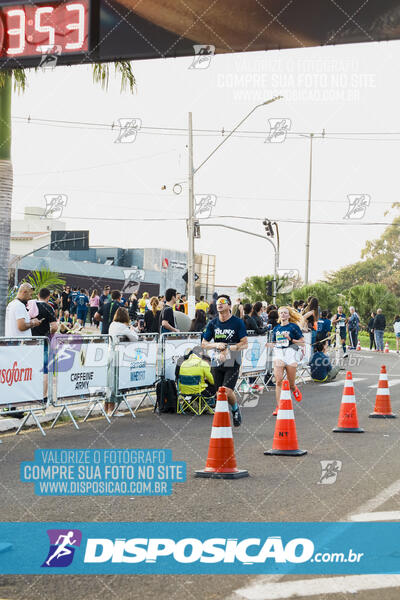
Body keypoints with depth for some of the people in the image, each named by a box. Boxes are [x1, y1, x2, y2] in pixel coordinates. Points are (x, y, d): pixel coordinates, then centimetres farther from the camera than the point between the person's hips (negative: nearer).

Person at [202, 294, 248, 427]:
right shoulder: (212, 323, 7)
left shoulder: (238, 322, -4)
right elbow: (204, 343, 11)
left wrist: (228, 349, -17)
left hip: (233, 363, -4)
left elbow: (244, 344, -6)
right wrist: (216, 345, -9)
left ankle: (235, 409, 12)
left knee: (227, 391, -17)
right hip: (217, 362, 4)